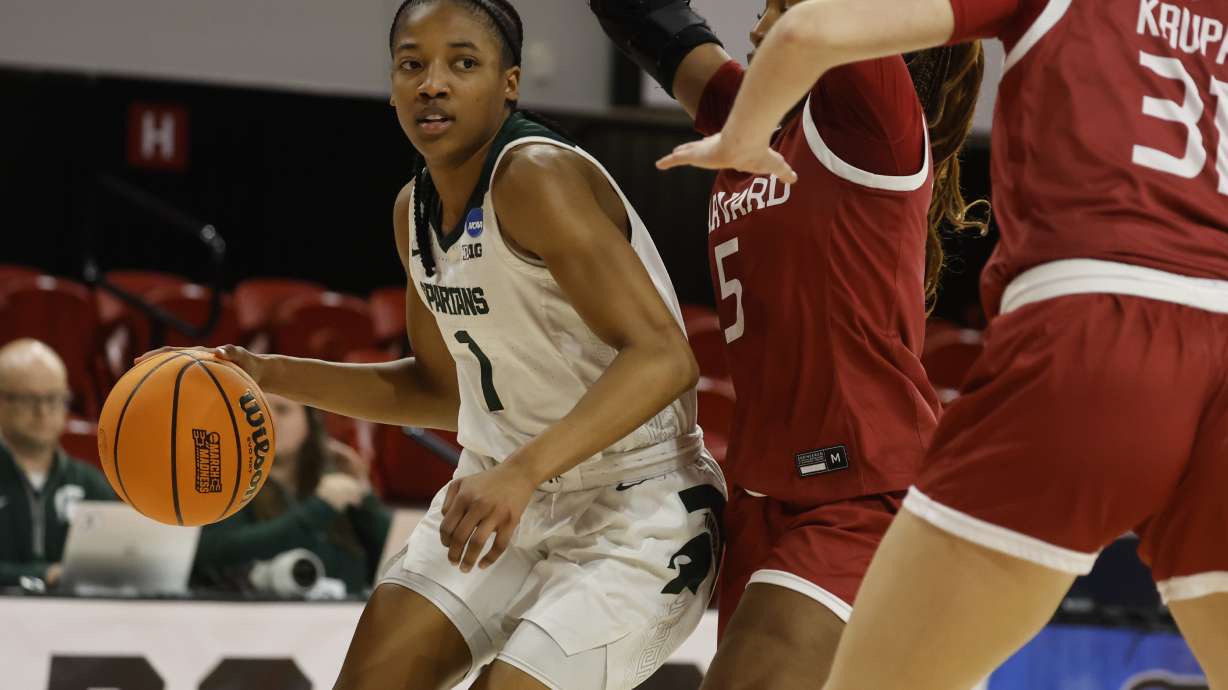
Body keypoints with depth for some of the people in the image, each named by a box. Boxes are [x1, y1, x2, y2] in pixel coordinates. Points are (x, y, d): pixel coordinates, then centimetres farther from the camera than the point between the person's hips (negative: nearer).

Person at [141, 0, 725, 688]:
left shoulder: (537, 176, -22)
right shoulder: (414, 210, 5)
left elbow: (662, 357, -30)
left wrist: (523, 470, -40)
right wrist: (271, 375, 9)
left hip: (635, 508, -8)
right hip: (507, 493, 8)